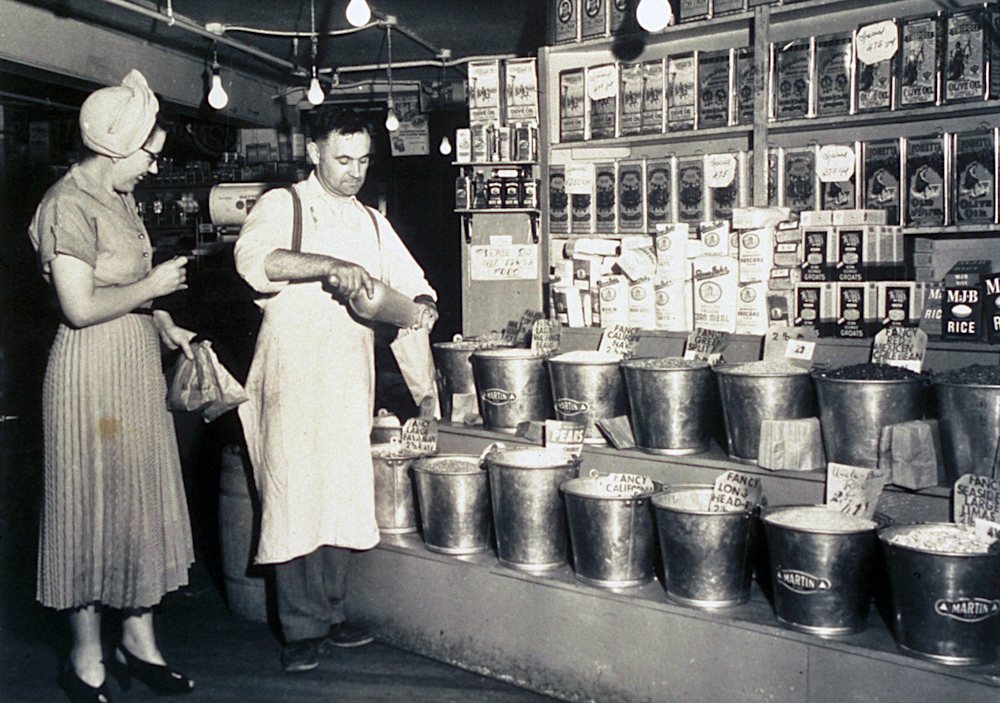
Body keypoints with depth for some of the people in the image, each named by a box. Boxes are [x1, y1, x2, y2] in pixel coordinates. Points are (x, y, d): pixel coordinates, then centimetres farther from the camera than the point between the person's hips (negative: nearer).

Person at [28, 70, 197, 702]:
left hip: (138, 365, 9)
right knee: (96, 506, 2)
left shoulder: (119, 197, 11)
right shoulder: (69, 205, -16)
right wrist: (152, 287, -13)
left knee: (143, 501, 13)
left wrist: (165, 326, 8)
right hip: (93, 371, -9)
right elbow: (81, 306, -23)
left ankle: (139, 641, 26)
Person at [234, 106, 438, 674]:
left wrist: (423, 306, -8)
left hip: (351, 377, 5)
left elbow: (411, 281, 15)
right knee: (294, 494, -4)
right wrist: (331, 265, -30)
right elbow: (254, 259, -19)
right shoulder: (282, 206, 1)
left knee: (343, 493, 8)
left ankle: (332, 614, 21)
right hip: (293, 375, -5)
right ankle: (302, 629, 6)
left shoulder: (373, 224, 18)